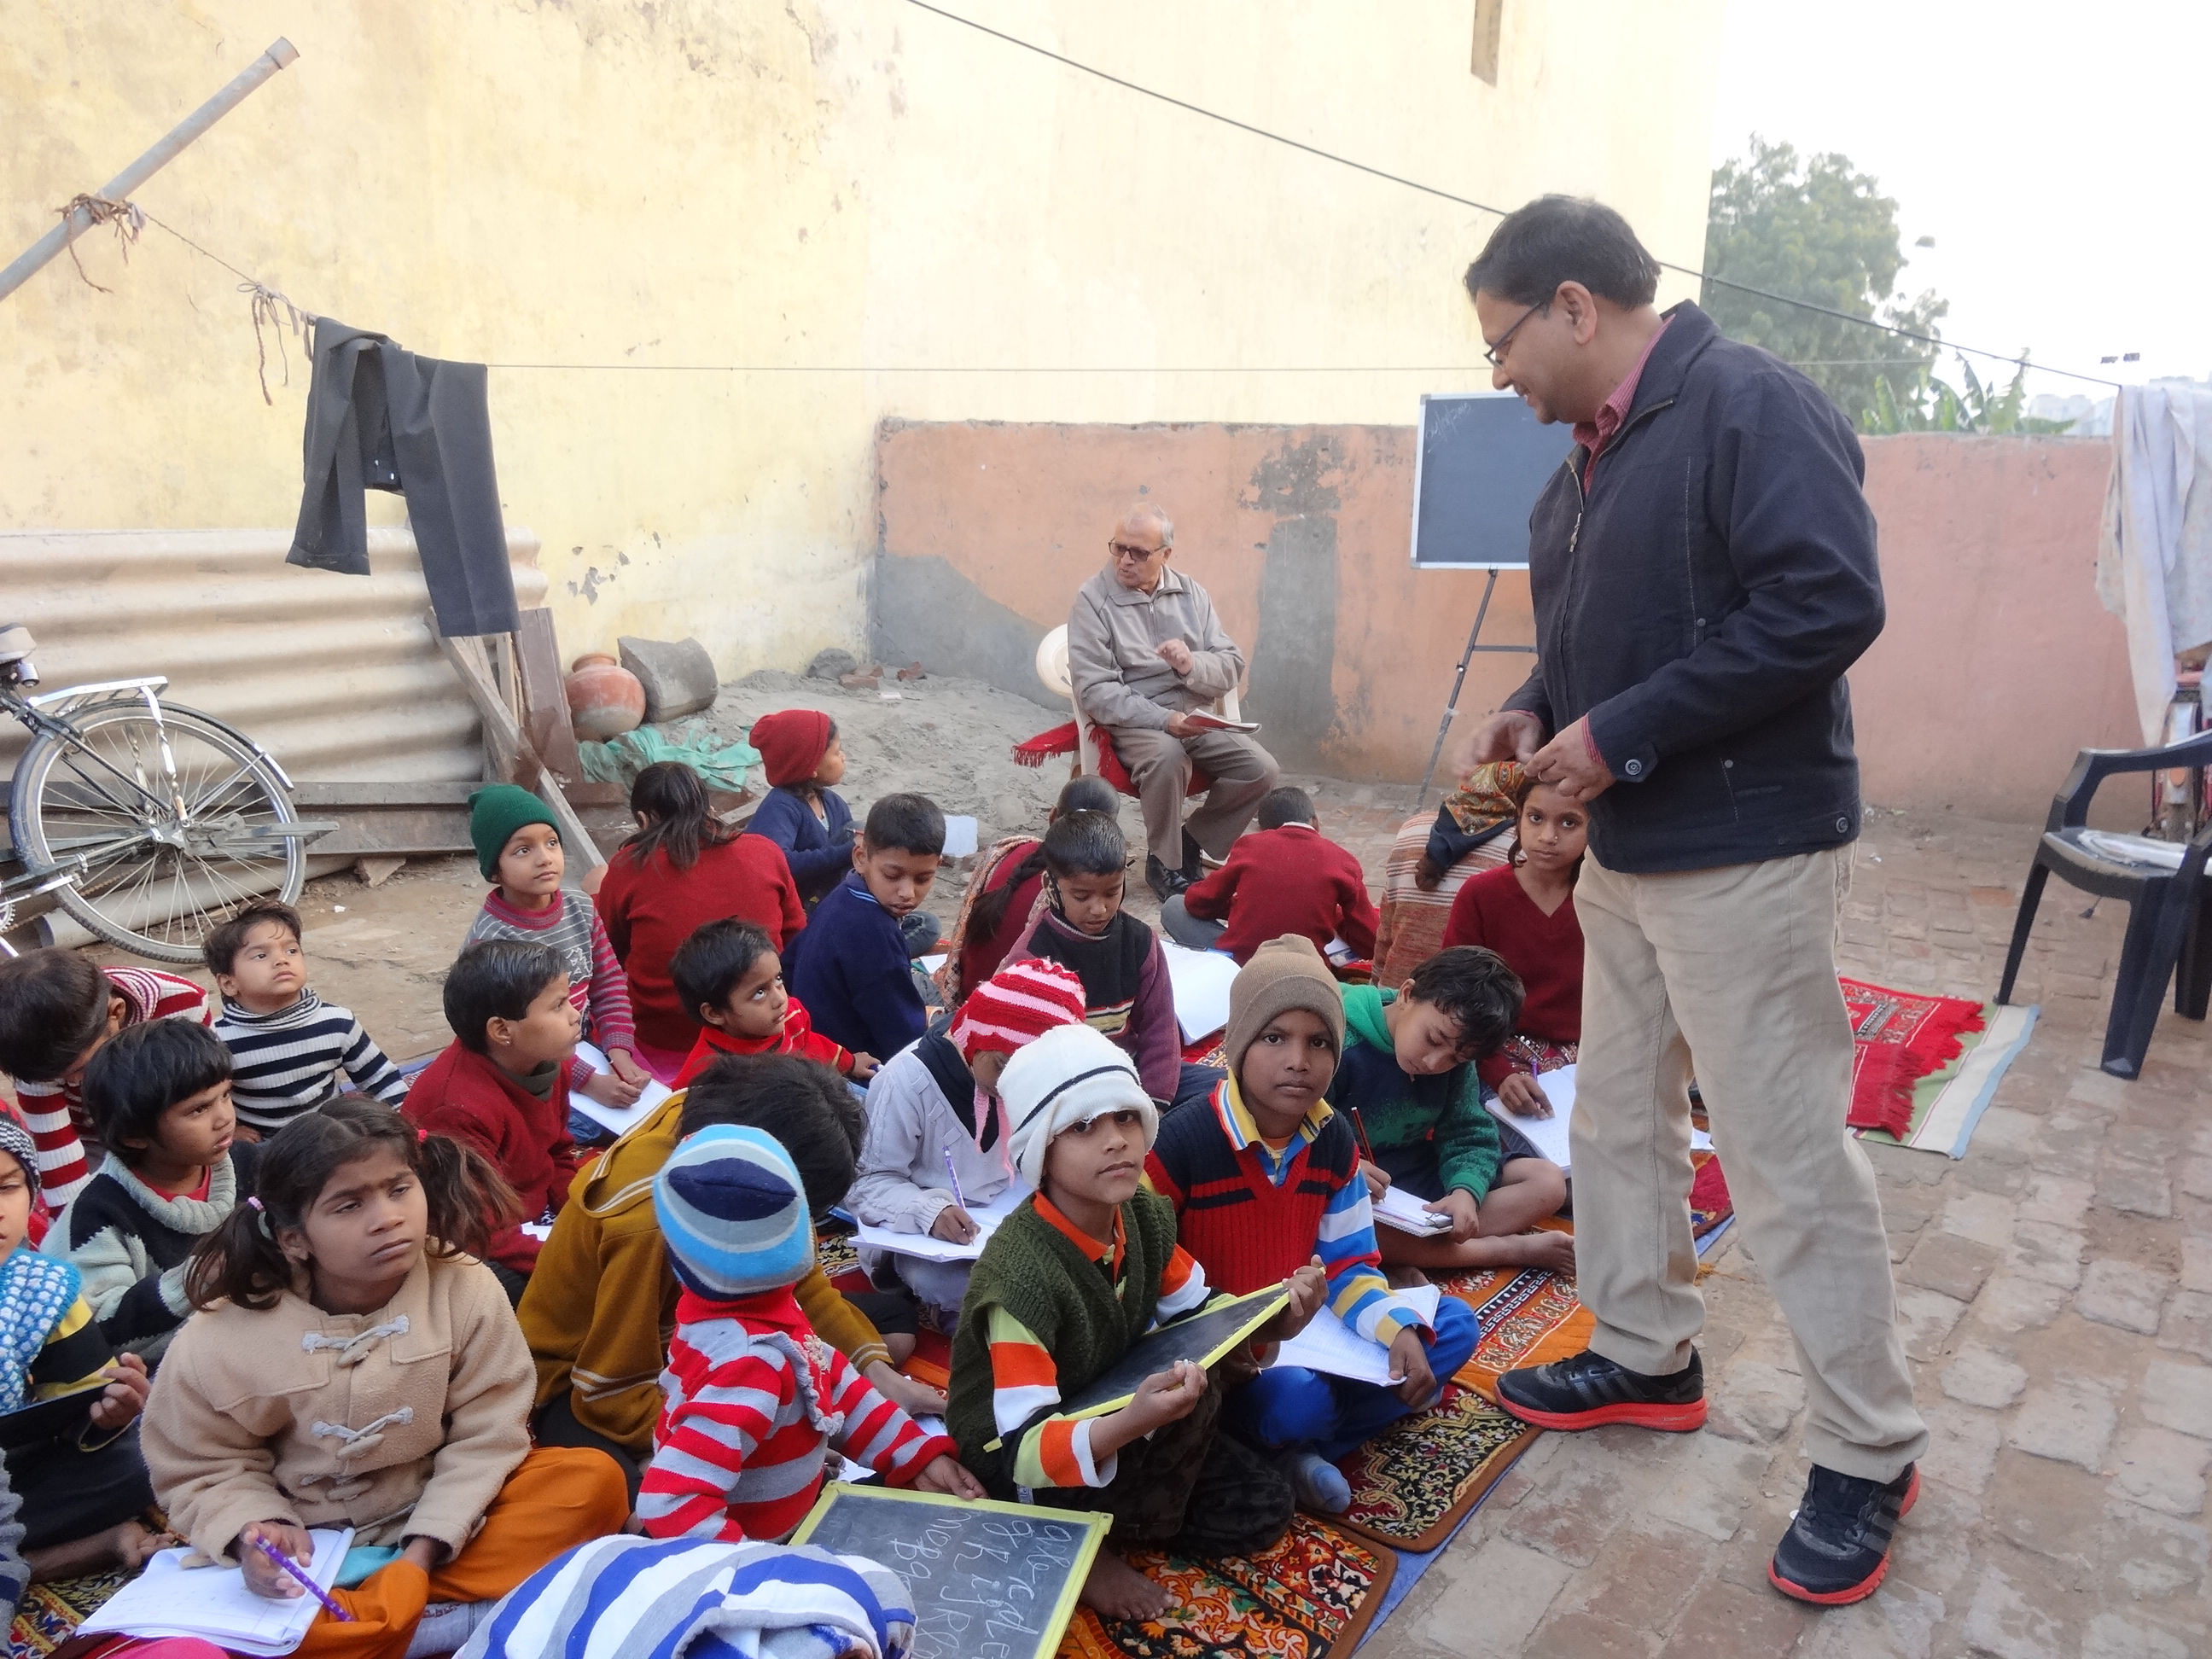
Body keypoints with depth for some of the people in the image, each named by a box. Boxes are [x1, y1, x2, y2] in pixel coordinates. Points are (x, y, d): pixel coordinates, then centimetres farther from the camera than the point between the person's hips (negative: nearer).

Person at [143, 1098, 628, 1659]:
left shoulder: (466, 1290, -16)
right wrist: (256, 1531, -21)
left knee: (593, 1479, -22)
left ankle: (378, 1606, -23)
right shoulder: (218, 1342, -15)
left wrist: (425, 1550, -21)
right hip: (311, 1553, -1)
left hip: (440, 1523, 1)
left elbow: (486, 1435, -13)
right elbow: (205, 1467, -2)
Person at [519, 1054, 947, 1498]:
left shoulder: (714, 1123, -17)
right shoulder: (649, 1222, -36)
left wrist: (876, 1371, -14)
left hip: (674, 1332, 8)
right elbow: (615, 1391, -28)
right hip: (584, 1379, -7)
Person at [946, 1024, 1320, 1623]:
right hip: (1010, 1459, -6)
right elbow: (1024, 1449, -34)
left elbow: (1195, 1316, 2)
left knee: (1262, 1511, 1)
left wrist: (1268, 1324, -20)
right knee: (1192, 1394, -27)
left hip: (1108, 1407, 7)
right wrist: (1132, 1423, -53)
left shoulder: (1146, 1215, -13)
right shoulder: (1020, 1274, -34)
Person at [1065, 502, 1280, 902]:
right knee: (1167, 757, -36)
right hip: (1131, 722, -5)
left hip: (1195, 718, 5)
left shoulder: (1190, 594, 9)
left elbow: (1232, 666, 6)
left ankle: (1191, 844, 5)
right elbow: (1095, 691, -12)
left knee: (1260, 769, -17)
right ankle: (1163, 865, -12)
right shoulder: (1093, 600, -5)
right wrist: (1163, 719, -23)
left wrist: (1193, 665, -17)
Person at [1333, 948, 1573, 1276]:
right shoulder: (1339, 1043, -22)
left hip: (1426, 1174, 6)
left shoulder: (1456, 1056, -2)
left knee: (1548, 1181, -5)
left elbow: (1470, 1138, -4)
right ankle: (1511, 1249, -24)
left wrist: (1465, 1192, -25)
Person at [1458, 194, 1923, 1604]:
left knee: (1789, 1156, -1)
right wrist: (1541, 709, 2)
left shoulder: (1752, 406, -15)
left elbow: (1831, 604, -24)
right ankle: (1645, 1355, 36)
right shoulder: (1600, 450, 13)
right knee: (1619, 1112, 17)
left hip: (1744, 852, -9)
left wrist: (1624, 731, -22)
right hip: (1629, 847, 9)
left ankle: (1871, 1455, 18)